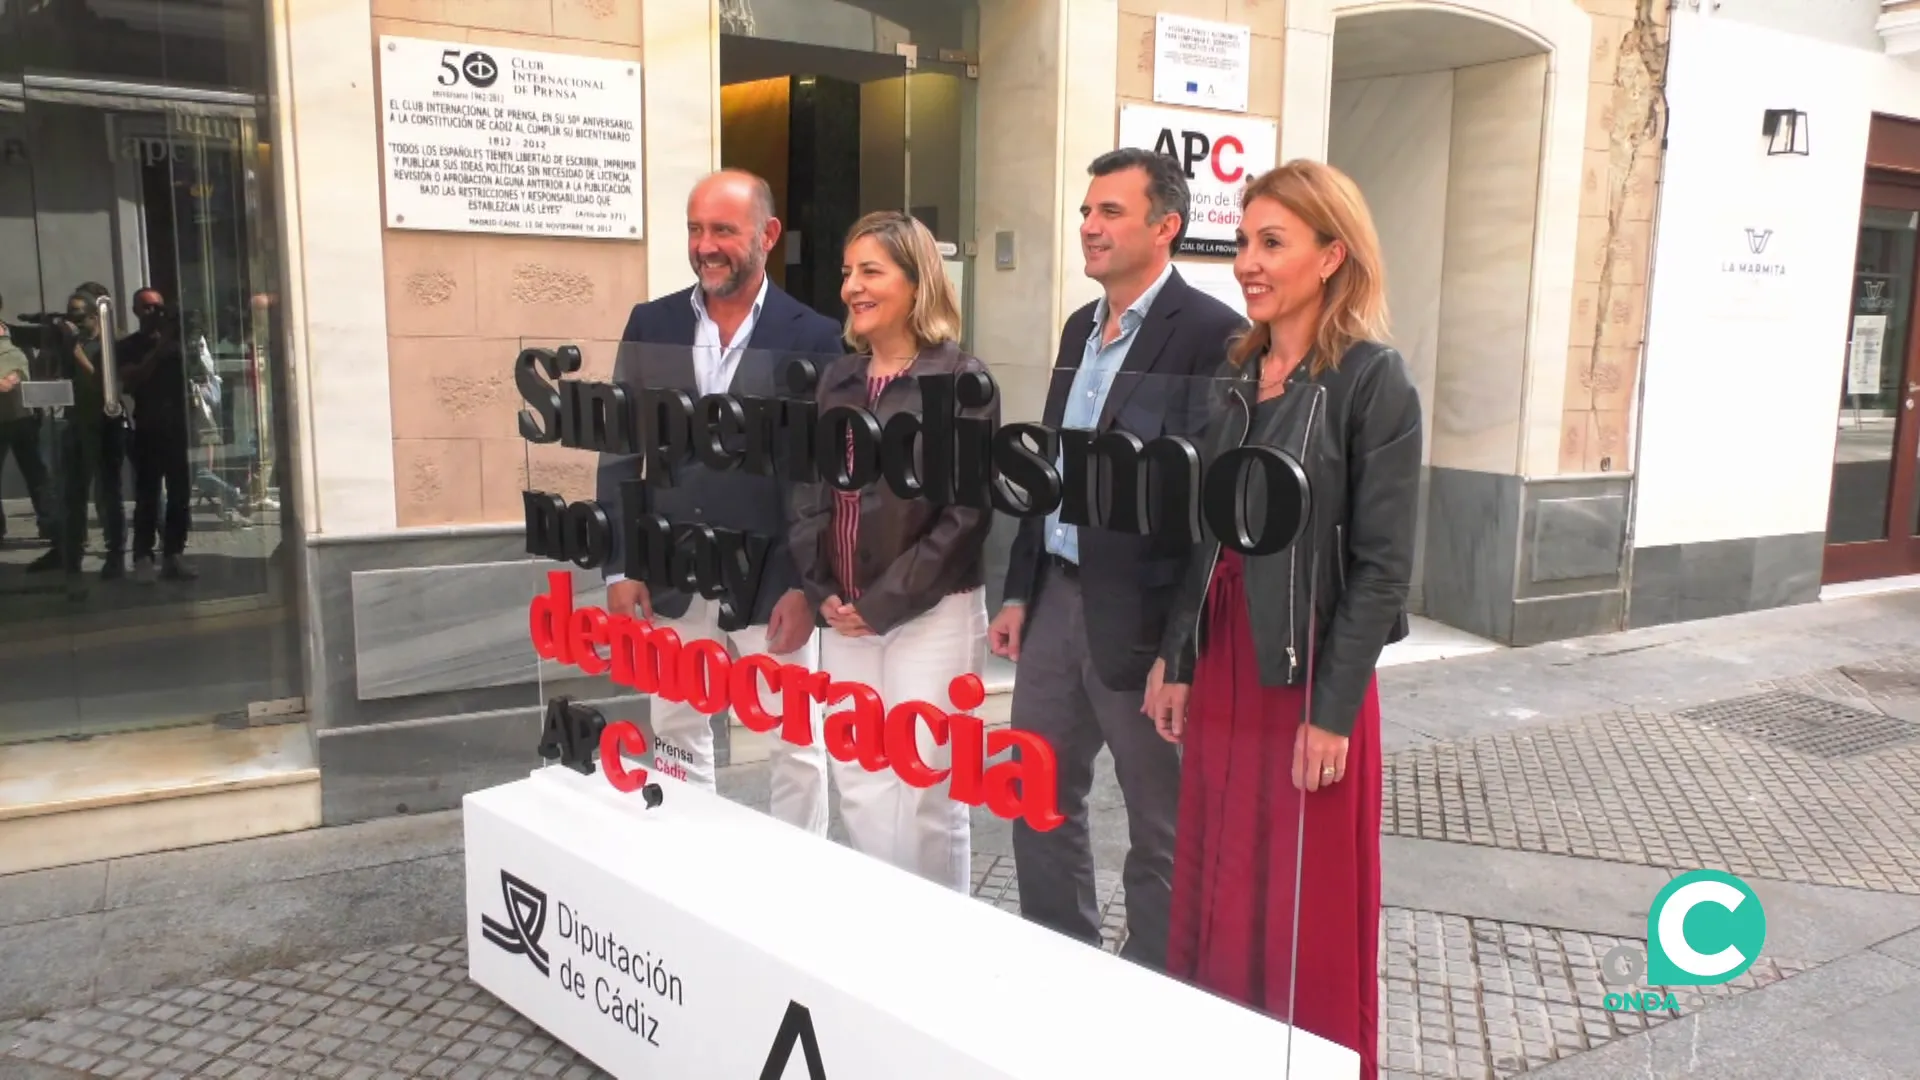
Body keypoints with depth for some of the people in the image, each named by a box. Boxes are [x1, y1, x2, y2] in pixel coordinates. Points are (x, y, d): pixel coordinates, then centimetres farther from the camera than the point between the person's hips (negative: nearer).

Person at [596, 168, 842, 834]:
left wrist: (809, 586, -12)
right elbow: (621, 452, 5)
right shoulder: (651, 325, 3)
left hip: (772, 582, -3)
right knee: (677, 738, 16)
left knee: (796, 743, 9)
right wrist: (620, 567, -1)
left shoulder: (814, 338, -7)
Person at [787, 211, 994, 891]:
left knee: (924, 788, 0)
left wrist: (884, 602, -13)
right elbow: (808, 491, 12)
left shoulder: (960, 378, -7)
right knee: (857, 785, 11)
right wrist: (821, 593, -2)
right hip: (845, 617, 6)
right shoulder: (837, 381, 10)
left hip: (931, 612, -5)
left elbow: (965, 511, -12)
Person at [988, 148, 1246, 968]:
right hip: (1058, 597, 8)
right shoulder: (1080, 328, 13)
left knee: (1160, 828, 9)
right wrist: (1020, 590, 15)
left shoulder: (1211, 334, -13)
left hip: (1141, 614, -8)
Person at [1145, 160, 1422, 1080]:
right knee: (1218, 890, 16)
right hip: (1221, 663, 6)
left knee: (1308, 911, 7)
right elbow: (1203, 535, 11)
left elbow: (1382, 566, -13)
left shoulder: (1373, 381, -11)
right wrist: (1174, 659, 8)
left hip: (1308, 675, -6)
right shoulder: (1233, 373, 8)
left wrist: (1332, 711, -15)